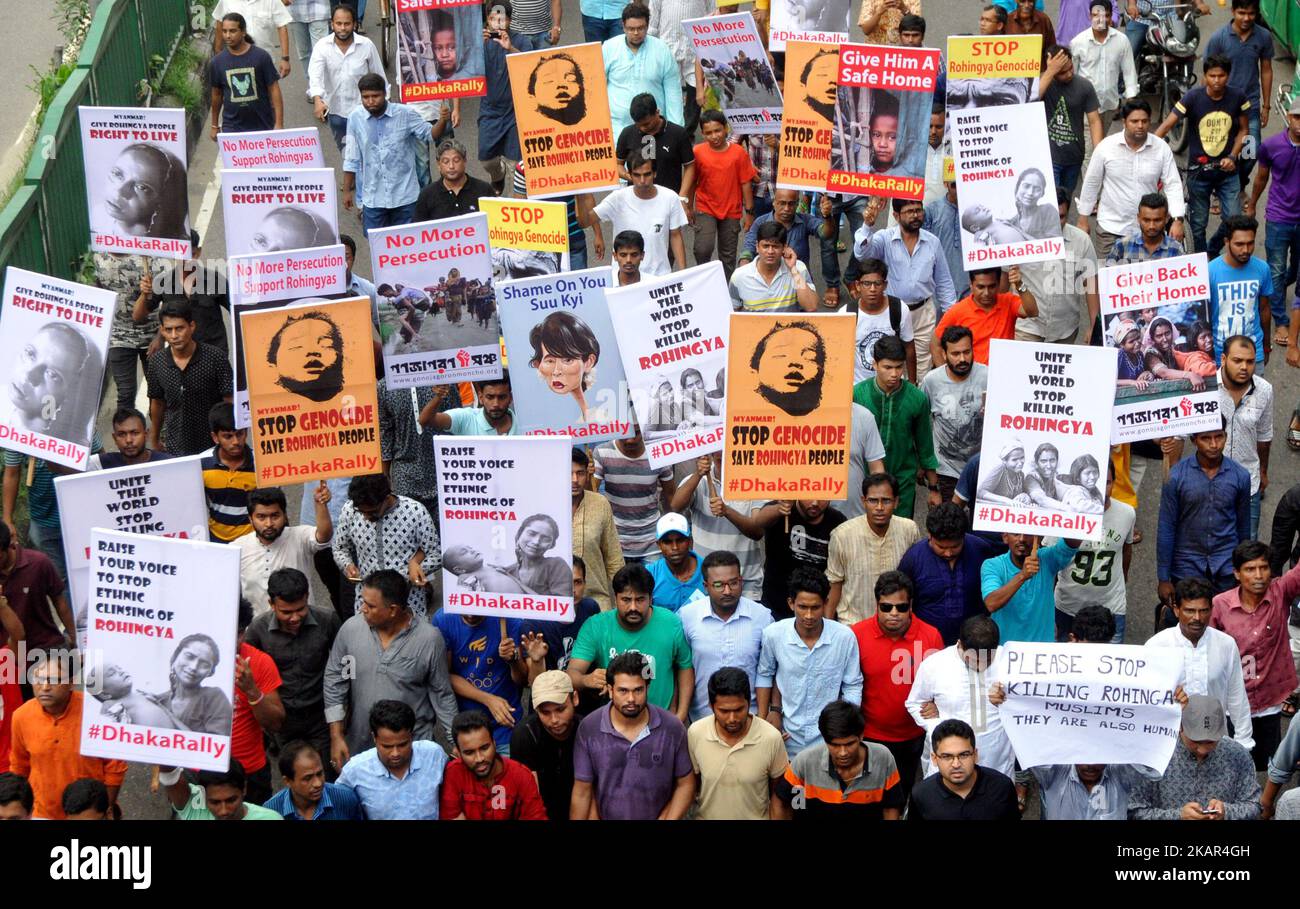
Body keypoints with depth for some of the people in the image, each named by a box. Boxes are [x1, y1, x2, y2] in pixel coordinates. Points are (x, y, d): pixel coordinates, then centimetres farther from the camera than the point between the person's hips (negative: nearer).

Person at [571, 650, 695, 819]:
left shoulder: (672, 728, -15)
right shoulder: (588, 729, -16)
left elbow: (685, 784, -5)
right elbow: (582, 792, -9)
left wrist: (668, 818, -15)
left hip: (658, 816, 0)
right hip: (605, 816, 0)